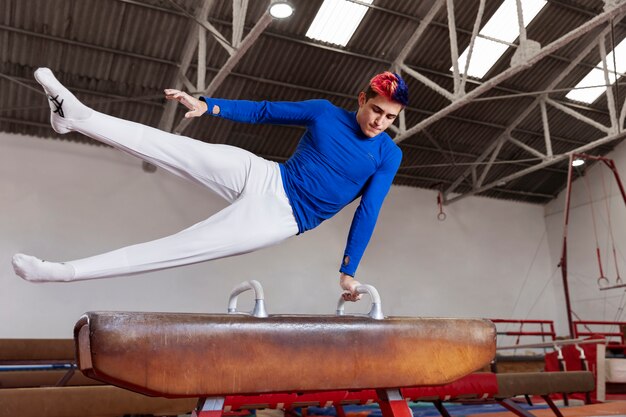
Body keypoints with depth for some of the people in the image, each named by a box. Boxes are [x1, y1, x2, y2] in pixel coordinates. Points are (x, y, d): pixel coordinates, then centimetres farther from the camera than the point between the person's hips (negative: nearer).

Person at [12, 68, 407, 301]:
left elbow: (367, 214, -5)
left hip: (279, 221, -3)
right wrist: (205, 105, -1)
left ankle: (61, 271, -8)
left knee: (176, 249, -12)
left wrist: (348, 272, -7)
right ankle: (76, 115, -4)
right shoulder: (325, 112, 2)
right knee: (168, 146, -14)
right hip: (261, 175, 4)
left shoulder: (389, 156, -3)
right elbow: (262, 110, 7)